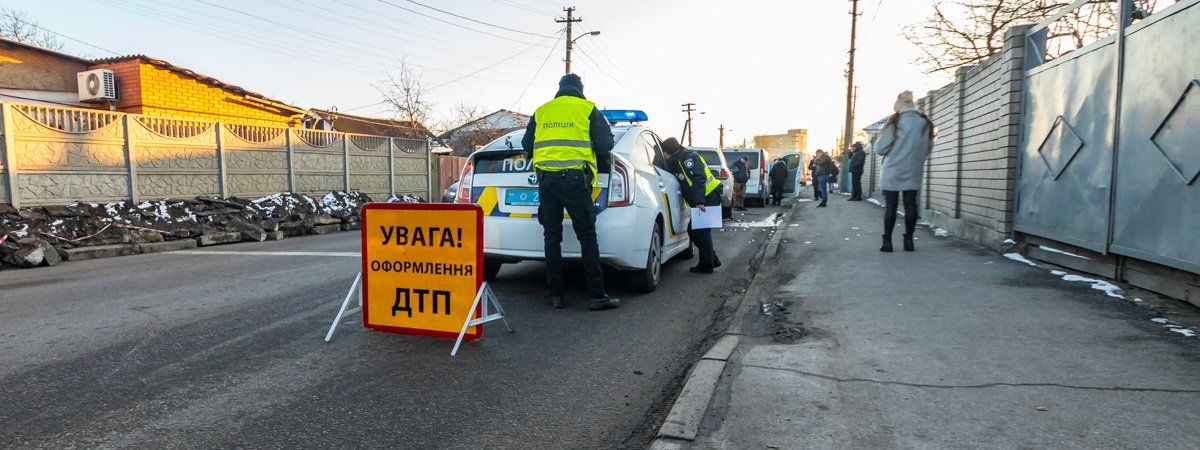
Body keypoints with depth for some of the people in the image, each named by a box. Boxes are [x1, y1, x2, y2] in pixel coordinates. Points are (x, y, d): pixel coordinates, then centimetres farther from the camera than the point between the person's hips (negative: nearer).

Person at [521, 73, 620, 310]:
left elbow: (527, 145, 19)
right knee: (587, 238, -1)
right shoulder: (588, 109, 6)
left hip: (546, 180, 3)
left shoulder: (541, 111, 17)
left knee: (552, 238, 7)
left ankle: (555, 295, 8)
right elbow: (605, 144, 2)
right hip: (575, 178, -3)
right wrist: (597, 161, 21)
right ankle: (597, 295, -2)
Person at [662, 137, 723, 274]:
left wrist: (699, 201, -33)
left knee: (700, 231, -9)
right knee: (693, 230, 11)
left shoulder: (688, 158, -13)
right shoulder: (678, 161, 18)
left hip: (710, 197, -10)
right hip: (703, 200, 10)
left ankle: (706, 265, 0)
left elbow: (698, 179, -25)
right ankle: (712, 259, 19)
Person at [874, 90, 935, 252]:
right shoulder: (925, 123, 4)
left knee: (890, 206, 3)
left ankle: (887, 242, 2)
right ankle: (908, 241, 11)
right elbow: (928, 148, 10)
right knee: (911, 205, 9)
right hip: (913, 173, 3)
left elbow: (880, 149, -10)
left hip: (892, 172, -3)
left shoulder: (895, 122, -8)